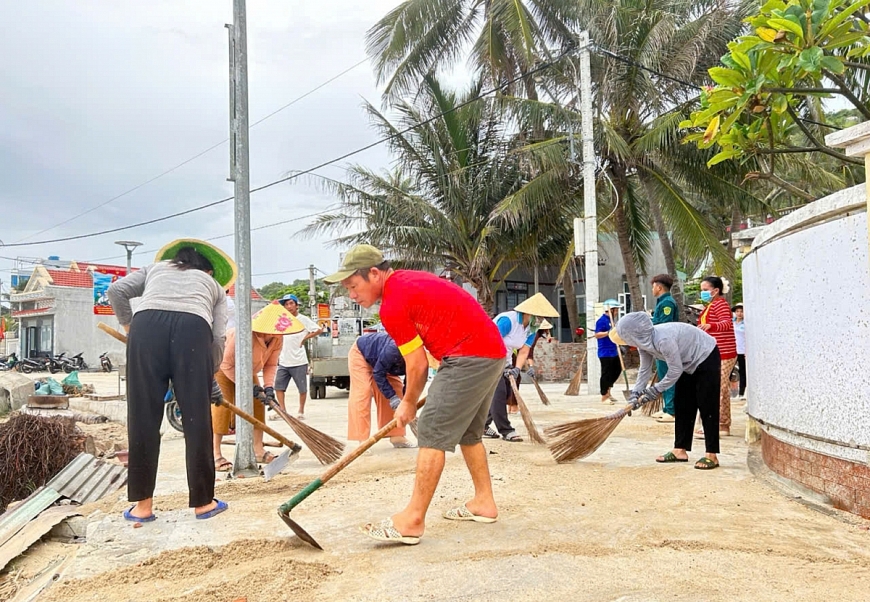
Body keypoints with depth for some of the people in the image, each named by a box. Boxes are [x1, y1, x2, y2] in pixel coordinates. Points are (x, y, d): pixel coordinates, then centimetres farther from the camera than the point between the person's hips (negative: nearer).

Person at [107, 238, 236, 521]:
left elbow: (116, 291, 19)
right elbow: (218, 337, 20)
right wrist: (207, 376, 32)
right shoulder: (214, 285, 34)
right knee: (196, 419, 6)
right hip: (193, 329, -1)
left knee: (143, 416, 7)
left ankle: (143, 505, 13)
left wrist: (129, 327, 30)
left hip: (146, 325, 1)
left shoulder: (155, 267, 37)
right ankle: (202, 502, 16)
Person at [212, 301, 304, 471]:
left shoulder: (277, 339, -21)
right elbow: (227, 365, -32)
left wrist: (269, 386, -27)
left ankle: (258, 450, 6)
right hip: (222, 366, -7)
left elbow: (271, 364, -12)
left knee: (257, 403, -1)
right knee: (222, 405, -16)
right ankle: (215, 455, -14)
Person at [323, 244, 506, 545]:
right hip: (493, 352, 10)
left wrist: (408, 403, 8)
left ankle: (413, 521, -6)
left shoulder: (393, 305, -14)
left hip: (468, 357, -10)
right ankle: (484, 502, 30)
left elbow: (418, 365, -9)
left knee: (432, 434, -9)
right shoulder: (408, 280, 15)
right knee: (468, 432, 20)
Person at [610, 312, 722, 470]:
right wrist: (635, 393, -8)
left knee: (707, 407, -8)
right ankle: (680, 450, 14)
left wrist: (656, 390, -18)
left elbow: (675, 370, -28)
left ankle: (712, 455, -4)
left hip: (706, 358, -9)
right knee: (682, 406, 8)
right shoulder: (643, 341, -10)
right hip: (688, 363, 9)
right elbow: (645, 370, -1)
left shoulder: (664, 340, -38)